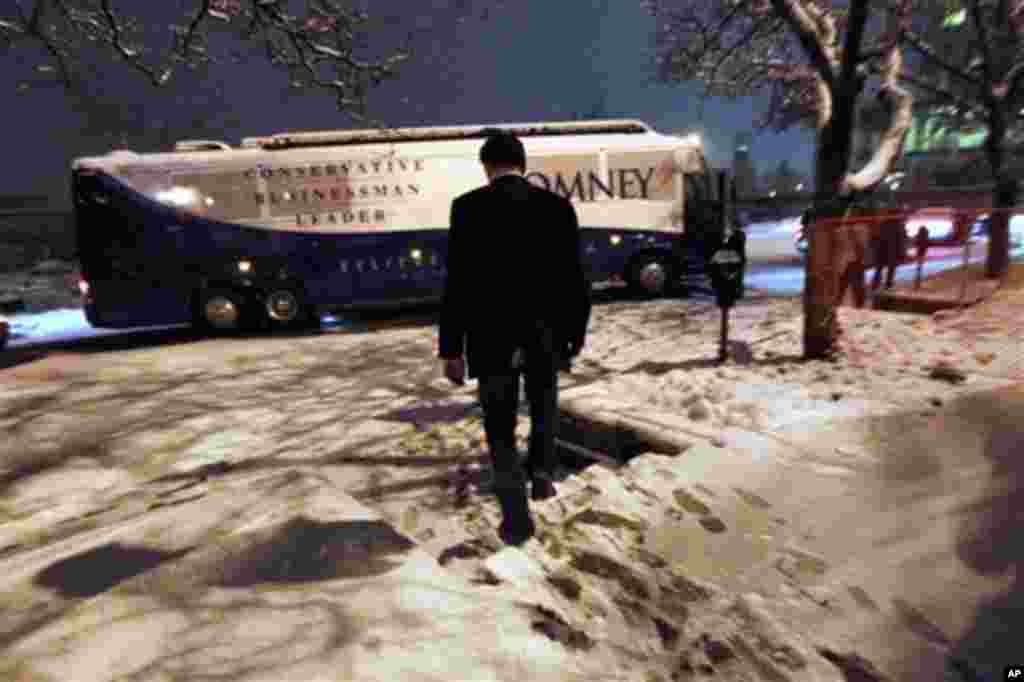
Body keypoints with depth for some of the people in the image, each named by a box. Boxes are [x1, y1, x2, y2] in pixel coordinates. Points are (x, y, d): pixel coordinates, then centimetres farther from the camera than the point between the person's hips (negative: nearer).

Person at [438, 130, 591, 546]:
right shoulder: (558, 206, -1)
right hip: (545, 336, 2)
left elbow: (457, 284, -10)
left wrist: (451, 348, -4)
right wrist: (575, 333, 11)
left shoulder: (468, 207, -7)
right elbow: (574, 279, 0)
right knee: (544, 405, 30)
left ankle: (516, 518, 15)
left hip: (491, 339, -2)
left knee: (500, 428, 12)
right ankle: (541, 472, 26)